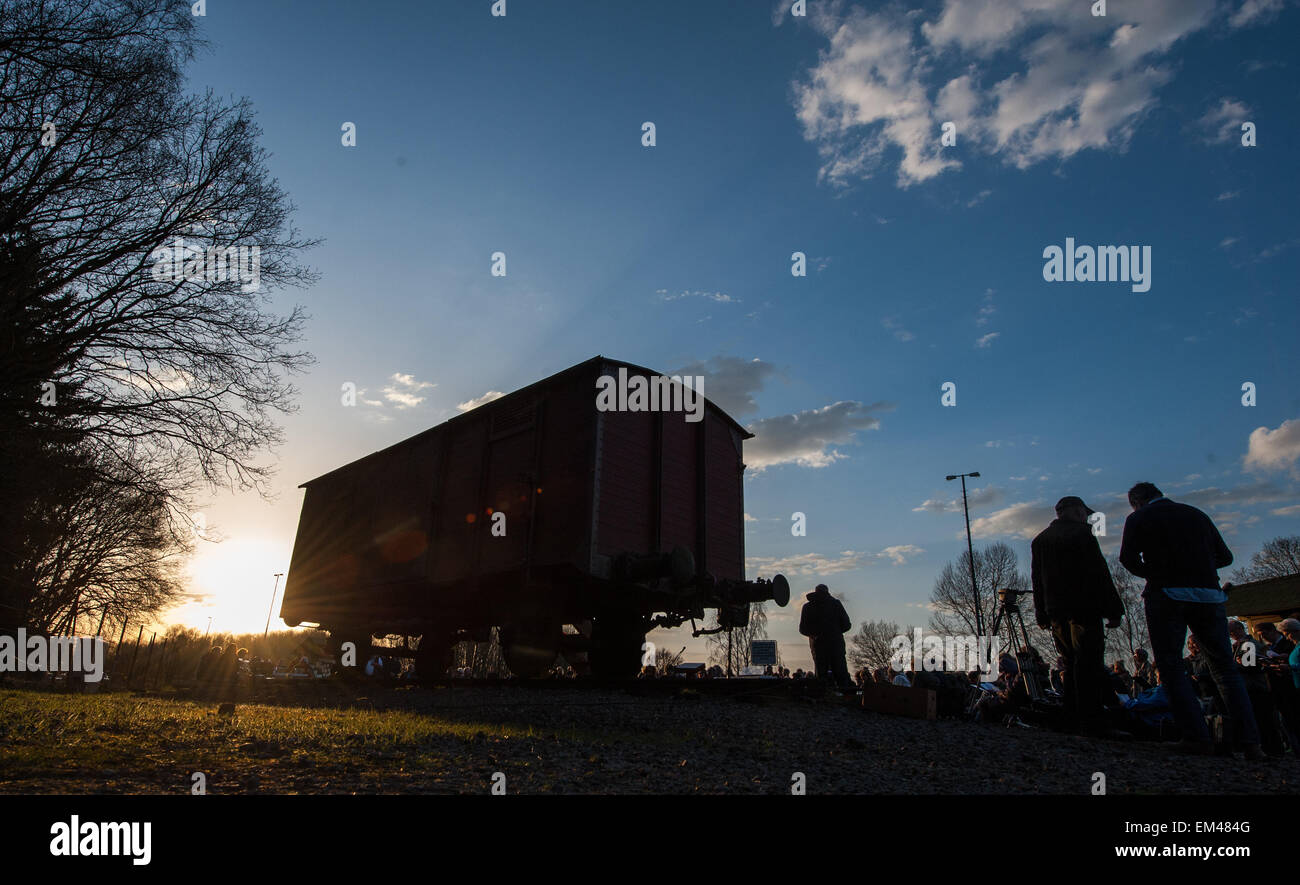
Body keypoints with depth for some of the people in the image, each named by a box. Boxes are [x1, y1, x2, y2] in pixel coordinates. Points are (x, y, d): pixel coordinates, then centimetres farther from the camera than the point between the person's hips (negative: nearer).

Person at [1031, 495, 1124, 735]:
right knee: (1089, 663, -6)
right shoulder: (1081, 533, -5)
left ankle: (1072, 720, 12)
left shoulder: (1039, 540, 15)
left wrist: (1042, 615, 17)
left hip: (1056, 611, 6)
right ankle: (1091, 721, -9)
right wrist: (1113, 610, -6)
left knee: (1072, 663, 12)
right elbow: (1100, 573, -9)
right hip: (1084, 607, -6)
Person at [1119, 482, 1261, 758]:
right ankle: (1250, 742, 7)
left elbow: (1128, 558, -4)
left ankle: (1198, 738, -7)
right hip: (1208, 594, 4)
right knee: (1225, 668, 12)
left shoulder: (1139, 518, 6)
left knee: (1171, 668, 1)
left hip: (1166, 596, -4)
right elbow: (1225, 557, 17)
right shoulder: (1197, 514, 18)